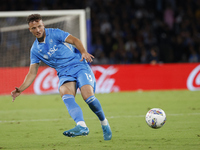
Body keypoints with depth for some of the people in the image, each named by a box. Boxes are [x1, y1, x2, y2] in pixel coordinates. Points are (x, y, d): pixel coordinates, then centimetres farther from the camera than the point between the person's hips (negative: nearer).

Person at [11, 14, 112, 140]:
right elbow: (32, 73, 12)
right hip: (64, 74, 3)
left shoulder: (54, 33, 0)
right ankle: (81, 126, -50)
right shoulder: (35, 50, 12)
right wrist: (20, 89, -2)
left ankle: (104, 124, 1)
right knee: (66, 95, -30)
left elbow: (74, 40, -11)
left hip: (79, 66, -3)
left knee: (88, 96, -24)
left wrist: (83, 52, -31)